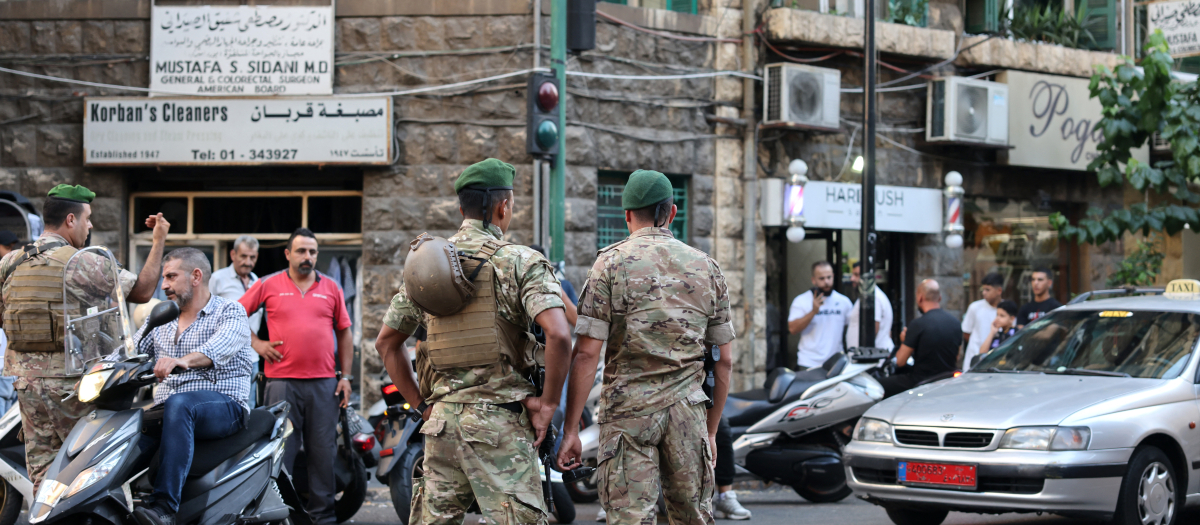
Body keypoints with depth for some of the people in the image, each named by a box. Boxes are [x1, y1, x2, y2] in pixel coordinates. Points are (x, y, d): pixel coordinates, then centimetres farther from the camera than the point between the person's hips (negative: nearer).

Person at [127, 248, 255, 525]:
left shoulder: (230, 312, 2)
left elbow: (221, 346, -21)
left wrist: (184, 360, -41)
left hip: (224, 406, -6)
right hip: (167, 412, 6)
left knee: (179, 404, -38)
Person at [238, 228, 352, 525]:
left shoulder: (330, 288, 12)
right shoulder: (269, 285, 6)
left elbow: (344, 333, 14)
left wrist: (346, 376, 8)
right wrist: (255, 343, -1)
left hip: (324, 383, 2)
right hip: (282, 381, -2)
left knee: (323, 452, 4)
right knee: (281, 451, -1)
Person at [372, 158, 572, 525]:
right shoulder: (521, 263, -6)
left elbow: (386, 342, 17)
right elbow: (558, 335, -20)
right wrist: (547, 403, -9)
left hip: (441, 417, 6)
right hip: (500, 418, -5)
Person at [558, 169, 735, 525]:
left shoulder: (611, 263, -1)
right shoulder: (707, 268, 10)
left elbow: (587, 353, -8)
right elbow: (723, 361, 12)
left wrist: (570, 429, -5)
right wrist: (712, 429, 21)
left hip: (628, 410, -3)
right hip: (688, 412, 3)